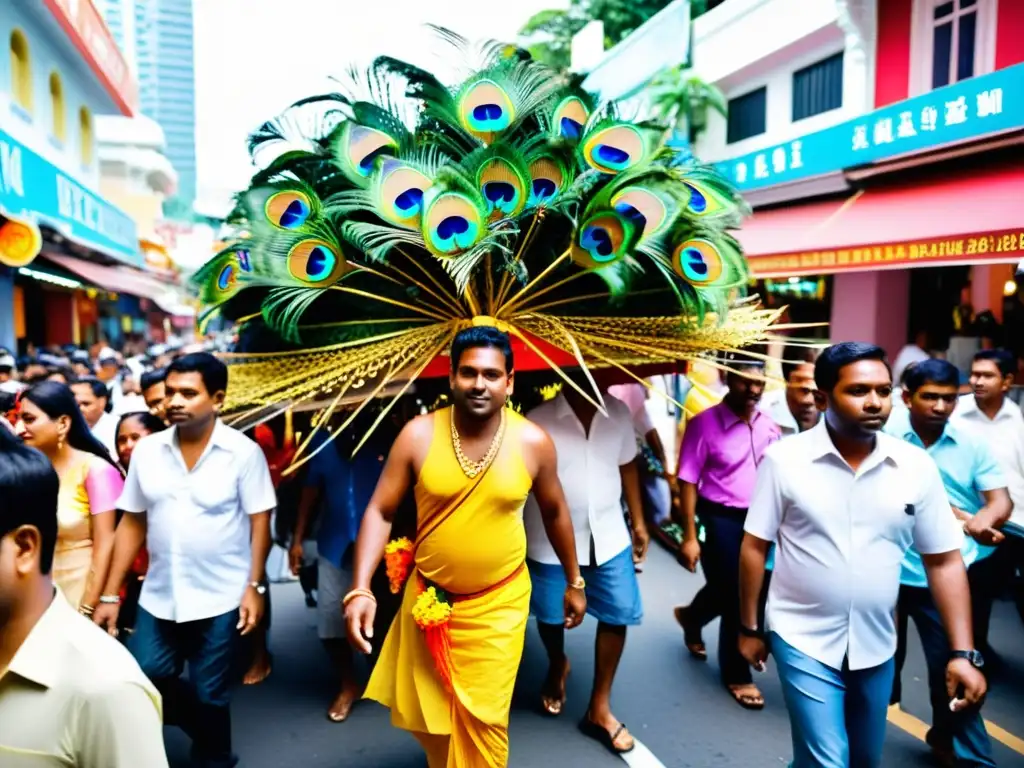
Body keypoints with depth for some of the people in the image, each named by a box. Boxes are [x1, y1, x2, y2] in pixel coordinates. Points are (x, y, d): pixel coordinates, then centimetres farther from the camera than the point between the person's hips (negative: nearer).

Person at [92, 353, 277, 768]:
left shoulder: (244, 451, -11)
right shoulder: (146, 450, 0)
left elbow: (260, 523, -8)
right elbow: (132, 524, 5)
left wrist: (254, 587, -13)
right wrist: (110, 595, 5)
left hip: (220, 598, -4)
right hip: (158, 597, 4)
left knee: (208, 696, 8)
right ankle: (203, 725, 36)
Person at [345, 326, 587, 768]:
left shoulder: (533, 442, -11)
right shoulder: (418, 435, -13)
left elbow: (555, 511, 4)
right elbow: (380, 512, -9)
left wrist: (574, 581, 12)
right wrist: (360, 589, -19)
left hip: (498, 603, -1)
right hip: (428, 599, 1)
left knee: (483, 718, 3)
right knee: (427, 713, 18)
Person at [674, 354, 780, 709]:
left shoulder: (769, 426, 0)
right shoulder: (705, 424, -16)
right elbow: (688, 481, -14)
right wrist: (689, 536, -16)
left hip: (758, 519, 6)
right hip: (719, 520, -5)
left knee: (747, 591, 20)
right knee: (734, 596, 4)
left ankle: (691, 616, 51)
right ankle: (737, 674, 26)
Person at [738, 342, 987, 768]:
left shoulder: (917, 466, -7)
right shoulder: (784, 459, -14)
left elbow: (945, 562, -1)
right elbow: (754, 547, -6)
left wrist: (963, 652, -5)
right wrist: (749, 628, -1)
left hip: (876, 646, 4)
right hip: (804, 641, -3)